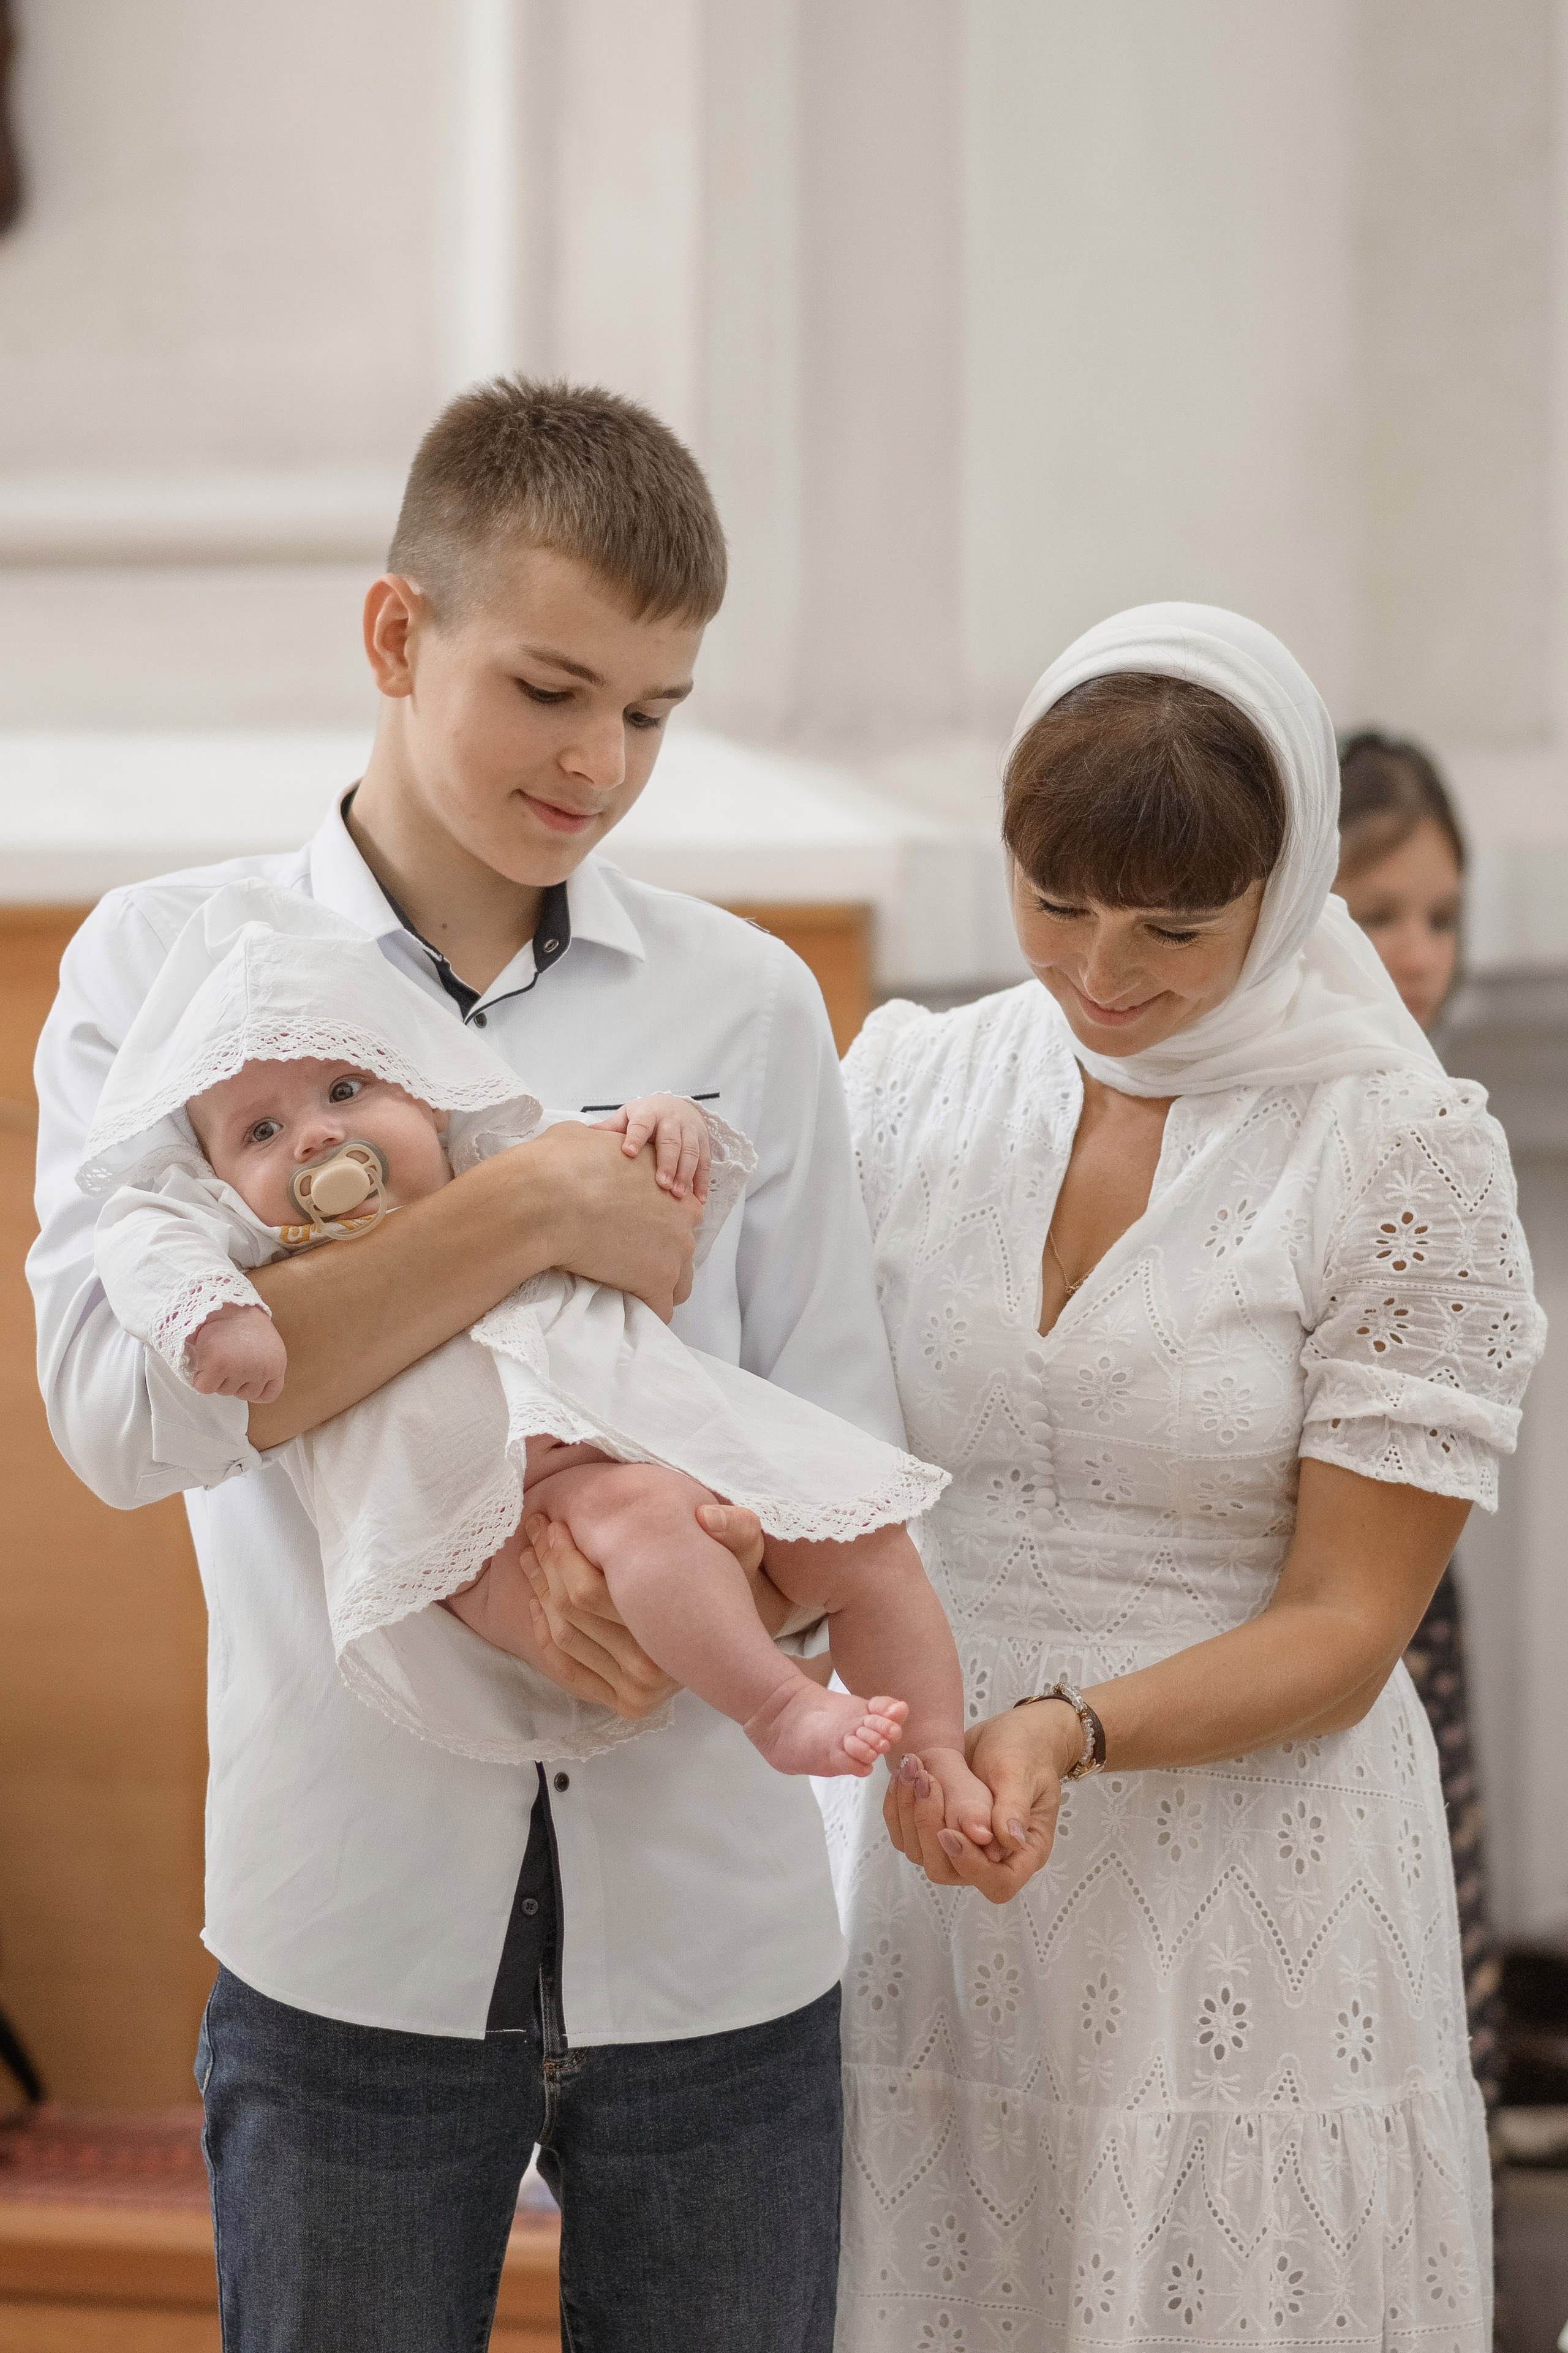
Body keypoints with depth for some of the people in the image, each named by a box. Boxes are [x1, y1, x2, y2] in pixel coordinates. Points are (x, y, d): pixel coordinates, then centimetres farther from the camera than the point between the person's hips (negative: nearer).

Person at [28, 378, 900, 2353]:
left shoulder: (747, 1005, 7)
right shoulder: (169, 963, 1)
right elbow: (120, 1404, -14)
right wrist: (528, 1213, -18)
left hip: (711, 1914, 2)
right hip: (353, 1922, -2)